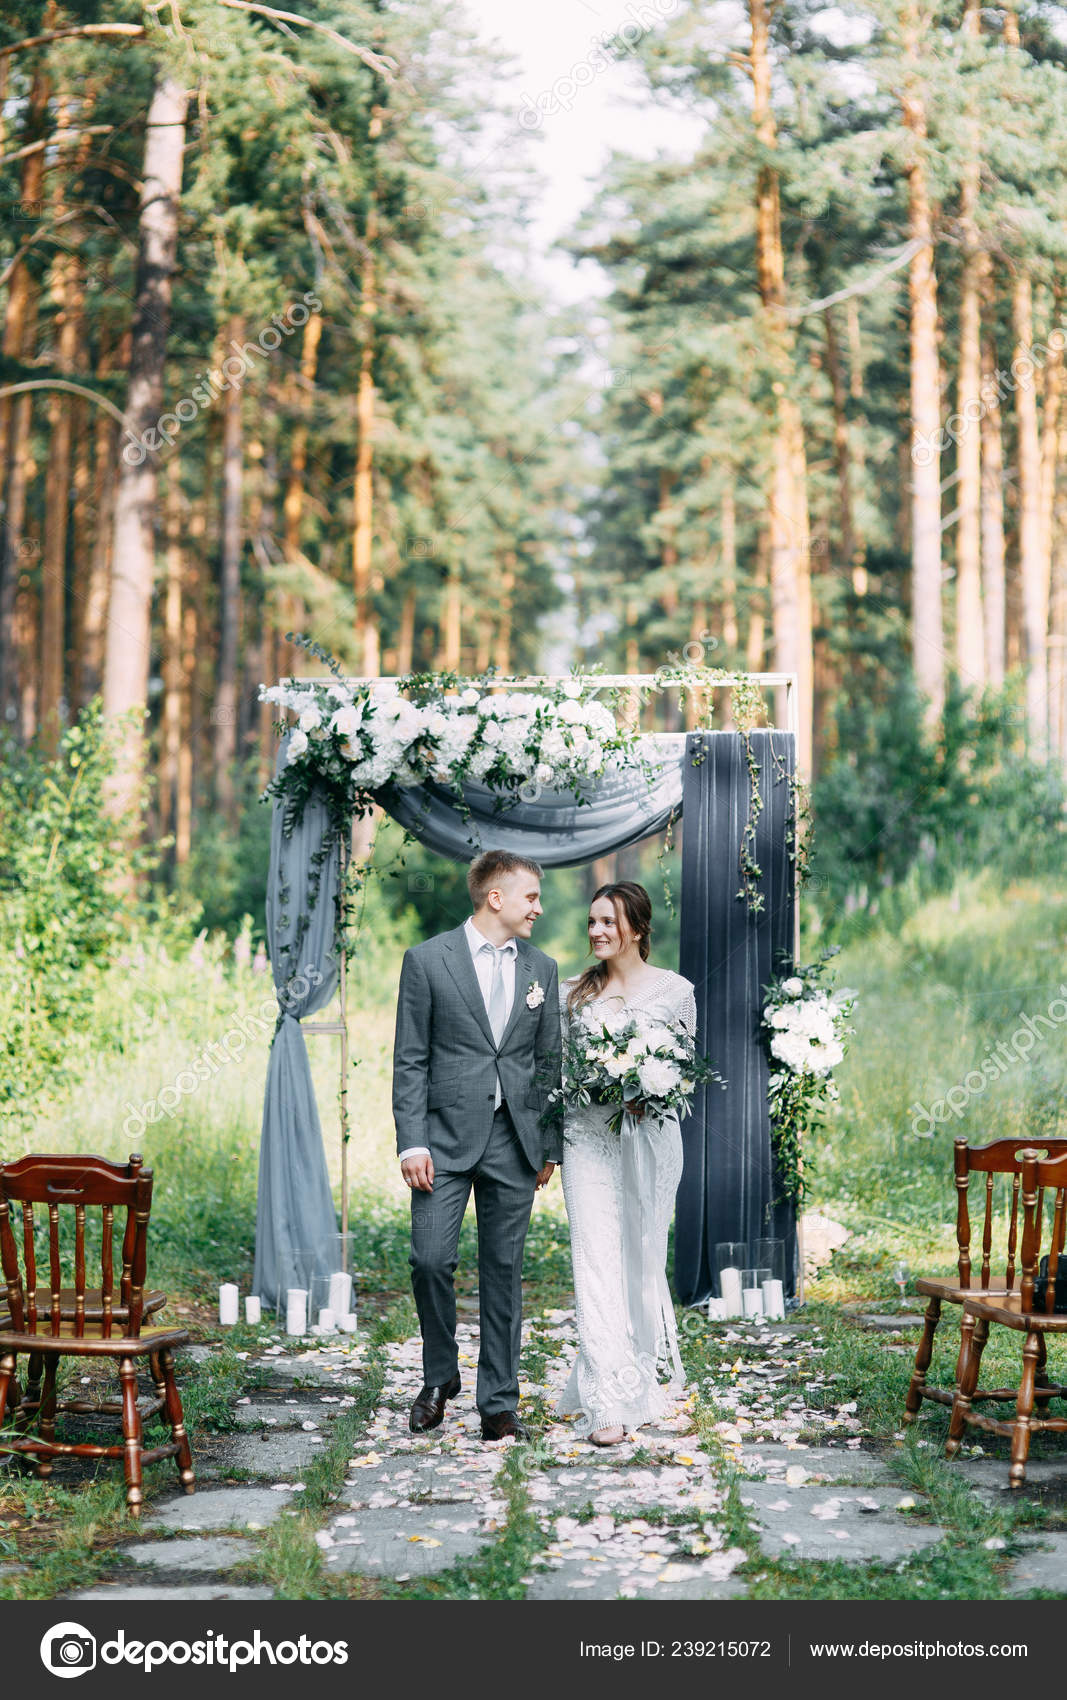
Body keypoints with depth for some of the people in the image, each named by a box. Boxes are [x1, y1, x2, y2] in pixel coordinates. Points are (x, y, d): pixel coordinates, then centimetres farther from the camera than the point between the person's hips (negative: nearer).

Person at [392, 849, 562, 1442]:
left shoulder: (541, 970, 11)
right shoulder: (429, 959, 0)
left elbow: (548, 1063, 14)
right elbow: (410, 1060, -2)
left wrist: (549, 1146, 10)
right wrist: (412, 1142, -9)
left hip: (513, 1142, 3)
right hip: (447, 1137, -3)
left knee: (503, 1273, 5)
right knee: (431, 1259, -9)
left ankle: (498, 1404, 11)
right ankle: (439, 1377, 15)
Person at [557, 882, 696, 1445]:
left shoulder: (675, 990, 3)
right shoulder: (572, 991, 7)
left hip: (649, 1136, -1)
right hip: (588, 1136, 1)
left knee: (641, 1258, 7)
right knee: (597, 1260, -8)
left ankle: (651, 1372, 30)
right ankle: (608, 1402, -8)